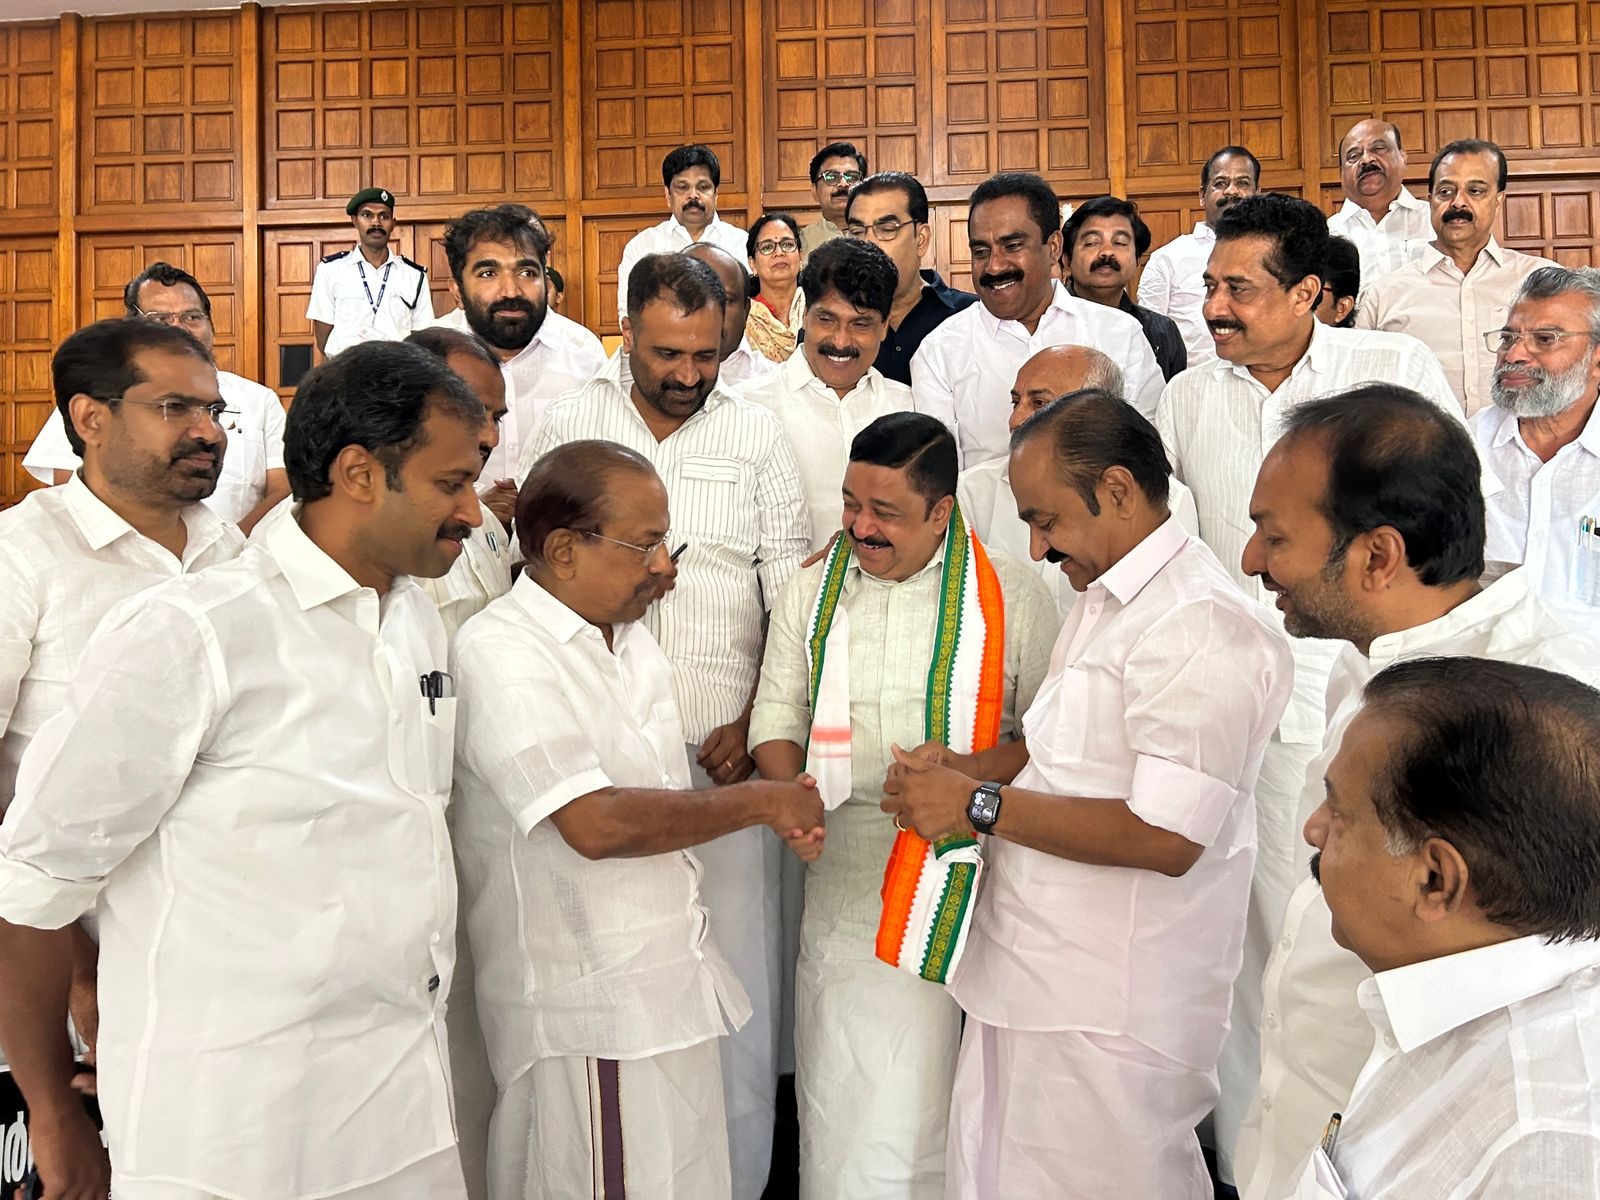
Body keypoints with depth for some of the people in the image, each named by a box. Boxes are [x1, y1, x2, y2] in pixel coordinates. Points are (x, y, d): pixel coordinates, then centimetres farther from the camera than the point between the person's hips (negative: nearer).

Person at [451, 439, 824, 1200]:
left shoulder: (631, 640, 11)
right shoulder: (500, 652, -17)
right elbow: (595, 824, -26)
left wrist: (778, 818, 5)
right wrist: (759, 802, -17)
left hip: (672, 987, 8)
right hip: (587, 1014, -8)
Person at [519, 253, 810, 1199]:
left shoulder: (757, 434, 6)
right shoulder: (570, 425, 8)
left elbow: (793, 594, 5)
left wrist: (756, 721, -5)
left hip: (724, 744, 0)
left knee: (735, 961, 1)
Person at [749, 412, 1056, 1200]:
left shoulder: (1011, 594, 0)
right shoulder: (810, 591, 10)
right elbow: (776, 717, 9)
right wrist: (792, 797, -9)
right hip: (846, 876, 2)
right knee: (841, 1091, 4)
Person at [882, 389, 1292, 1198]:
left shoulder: (1200, 627, -20)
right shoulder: (1106, 598, 13)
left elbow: (1166, 837, -26)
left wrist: (982, 806, -20)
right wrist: (969, 768, 5)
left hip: (1109, 1013, -9)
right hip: (1027, 979, 9)